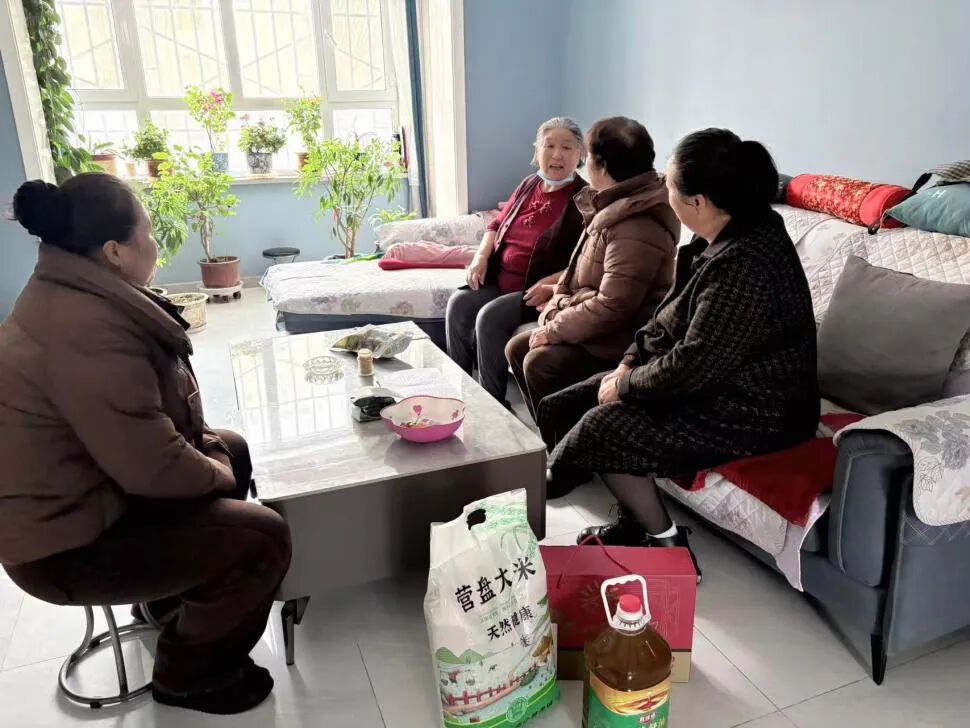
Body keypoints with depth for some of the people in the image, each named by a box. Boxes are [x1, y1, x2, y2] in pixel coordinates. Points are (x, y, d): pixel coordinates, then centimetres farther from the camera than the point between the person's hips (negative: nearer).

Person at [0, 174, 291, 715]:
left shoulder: (70, 294, 4)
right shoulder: (90, 328, -31)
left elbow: (141, 425, 14)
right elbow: (151, 465, -31)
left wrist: (206, 445, 3)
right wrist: (216, 476, -11)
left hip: (81, 483, 11)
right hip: (67, 539, -11)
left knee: (231, 448, 20)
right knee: (262, 538, -16)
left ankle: (174, 591, 33)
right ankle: (189, 675, 9)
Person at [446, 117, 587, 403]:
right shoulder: (529, 185, 11)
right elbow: (498, 224, 22)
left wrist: (552, 284, -28)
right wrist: (481, 256, 5)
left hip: (542, 292, -7)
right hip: (501, 281, 8)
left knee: (491, 316, -26)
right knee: (459, 304, -10)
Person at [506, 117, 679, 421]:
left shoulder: (636, 228, -25)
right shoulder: (612, 207, 9)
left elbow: (611, 307, -29)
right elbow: (577, 271, 15)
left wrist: (553, 330, -19)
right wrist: (554, 312, 0)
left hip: (620, 340, -10)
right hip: (594, 326, 10)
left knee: (540, 362, -25)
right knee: (518, 348, 8)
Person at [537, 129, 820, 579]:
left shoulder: (745, 265, -28)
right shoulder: (723, 237, 3)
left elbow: (693, 366, -29)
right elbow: (672, 315, 11)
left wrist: (626, 384, -14)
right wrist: (629, 364, -1)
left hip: (751, 412, -10)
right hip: (714, 381, 10)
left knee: (604, 428, -22)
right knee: (563, 408, 2)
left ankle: (665, 546, 0)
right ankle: (638, 521, 14)